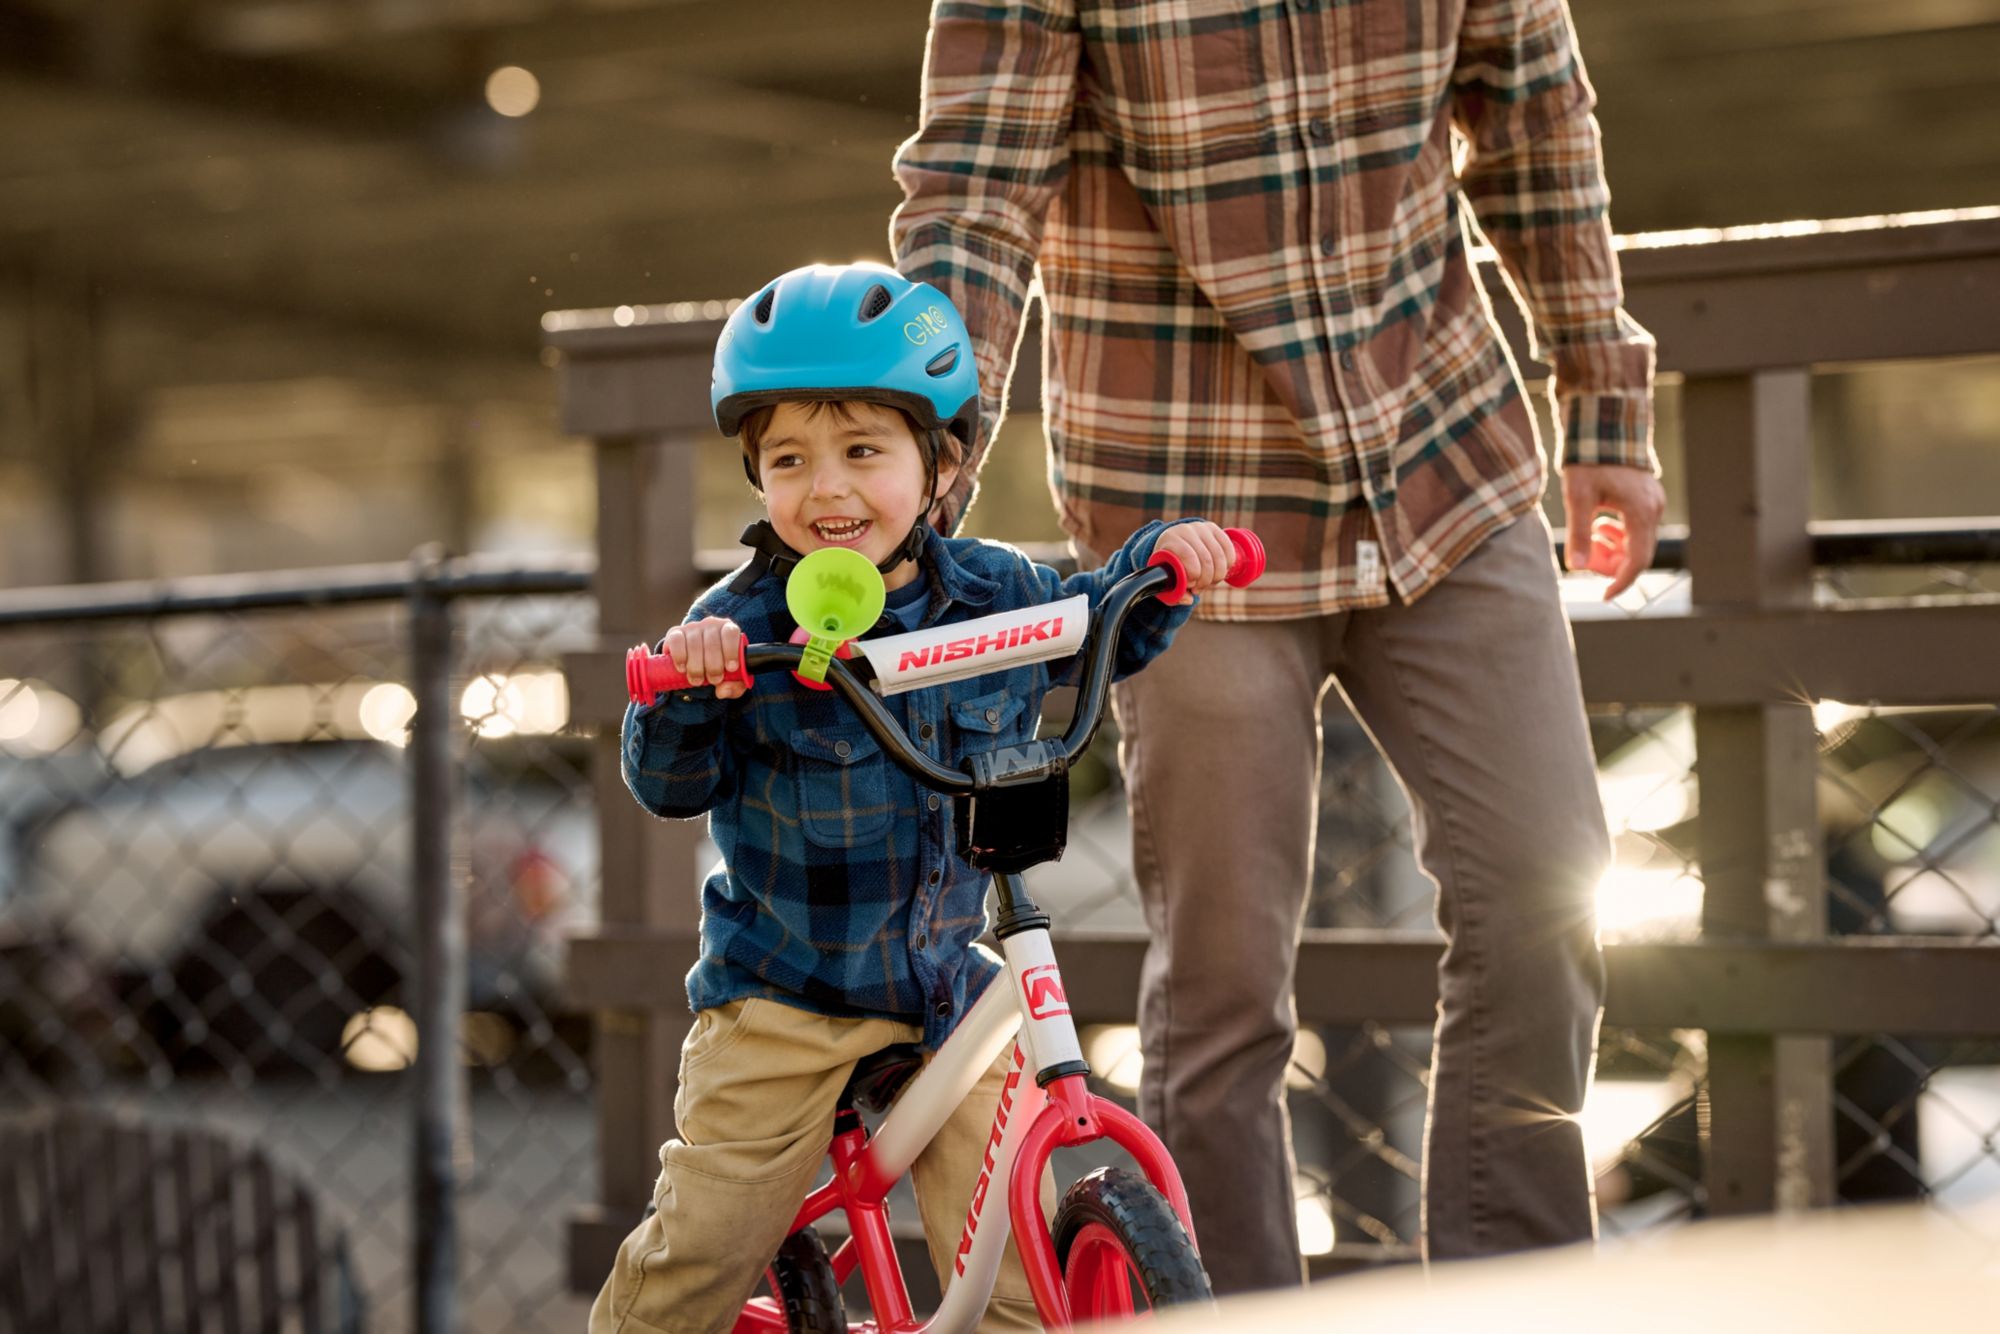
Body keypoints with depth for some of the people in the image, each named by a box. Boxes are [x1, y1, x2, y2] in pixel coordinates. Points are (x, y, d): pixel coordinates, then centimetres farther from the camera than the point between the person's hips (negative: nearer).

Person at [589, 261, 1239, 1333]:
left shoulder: (995, 592, 0)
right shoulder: (744, 625, -12)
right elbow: (668, 786, -15)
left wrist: (1163, 561, 3)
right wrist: (686, 688, -34)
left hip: (949, 988, 3)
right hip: (781, 994, -3)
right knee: (704, 1246, -1)